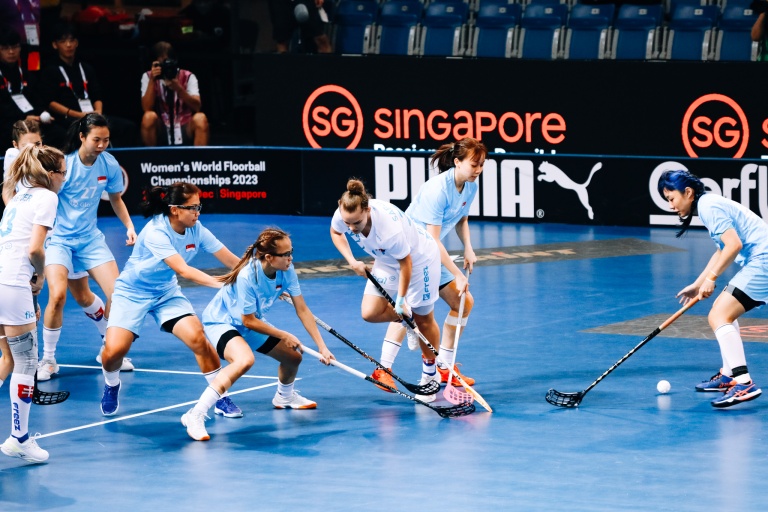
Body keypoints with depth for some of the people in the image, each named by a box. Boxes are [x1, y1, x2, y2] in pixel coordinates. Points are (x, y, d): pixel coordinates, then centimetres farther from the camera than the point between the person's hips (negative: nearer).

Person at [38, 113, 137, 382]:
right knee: (58, 295, -23)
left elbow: (115, 198, 11)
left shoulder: (109, 164, -6)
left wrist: (129, 226, -2)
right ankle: (48, 360, -4)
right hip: (59, 238, -4)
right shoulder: (63, 163, -19)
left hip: (90, 238, 4)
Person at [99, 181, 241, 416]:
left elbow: (232, 260, -11)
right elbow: (183, 270, -39)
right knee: (114, 350, -20)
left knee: (197, 338, -18)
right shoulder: (156, 232, -30)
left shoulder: (196, 230, -12)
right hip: (132, 292, -4)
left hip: (166, 292, 4)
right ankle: (111, 386, 15)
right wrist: (218, 283, -49)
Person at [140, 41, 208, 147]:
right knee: (149, 117, -30)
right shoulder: (148, 77, 3)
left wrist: (178, 88, -26)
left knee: (200, 119, -30)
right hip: (160, 132, 0)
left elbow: (197, 106, -12)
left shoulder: (188, 77, 2)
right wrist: (152, 81, -19)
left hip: (186, 131, 0)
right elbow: (147, 109, -10)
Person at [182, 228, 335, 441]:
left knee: (293, 356, 12)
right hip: (222, 321, -8)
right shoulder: (247, 277, -35)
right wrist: (284, 336, -15)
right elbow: (249, 321, -24)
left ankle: (284, 396, 48)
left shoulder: (286, 270, -16)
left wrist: (322, 346, -13)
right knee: (245, 360, -37)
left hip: (253, 322, 8)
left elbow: (302, 310, -9)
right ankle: (196, 415, -37)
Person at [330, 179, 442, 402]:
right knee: (370, 312, -10)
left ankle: (430, 375, 23)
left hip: (419, 258, -6)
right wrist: (352, 261, -12)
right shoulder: (341, 216, -26)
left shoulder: (390, 228, -43)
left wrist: (401, 300, -19)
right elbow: (335, 232, 0)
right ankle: (408, 318, 19)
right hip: (386, 261, 6)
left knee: (424, 319, 4)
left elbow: (405, 262, -27)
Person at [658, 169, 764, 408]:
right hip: (759, 262, 11)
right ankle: (728, 375, 35)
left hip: (761, 260, -11)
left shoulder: (709, 206, -13)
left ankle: (744, 384, -27)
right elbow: (722, 250, 28)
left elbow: (734, 244, -23)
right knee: (723, 308, 28)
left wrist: (711, 278, -18)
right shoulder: (708, 205, 19)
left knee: (719, 316, -17)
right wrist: (697, 285, 27)